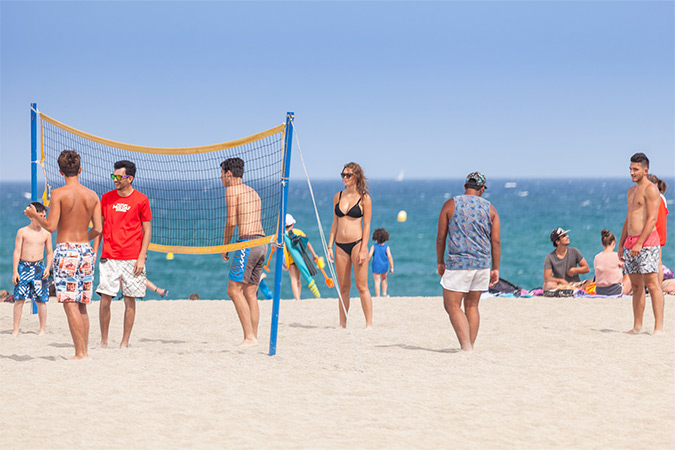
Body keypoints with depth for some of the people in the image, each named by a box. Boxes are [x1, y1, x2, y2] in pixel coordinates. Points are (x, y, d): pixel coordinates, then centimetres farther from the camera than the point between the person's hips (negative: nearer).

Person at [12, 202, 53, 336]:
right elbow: (17, 251, -1)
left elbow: (50, 253, 11)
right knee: (19, 298, -5)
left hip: (39, 267, 1)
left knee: (41, 300, 0)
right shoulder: (22, 232, 1)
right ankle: (15, 330, 1)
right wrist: (15, 271, -7)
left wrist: (47, 268, -5)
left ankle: (42, 330, 8)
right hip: (23, 266, -1)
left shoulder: (46, 233, 6)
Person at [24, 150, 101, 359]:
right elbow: (98, 228, 4)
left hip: (65, 250, -5)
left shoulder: (59, 194, -8)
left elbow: (51, 226, -11)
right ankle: (85, 349, 16)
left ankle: (80, 353, -10)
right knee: (81, 305, 15)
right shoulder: (92, 196, 6)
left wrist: (34, 215, 7)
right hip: (85, 251, 5)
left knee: (70, 304, -6)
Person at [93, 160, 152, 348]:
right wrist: (94, 252, 8)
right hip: (109, 257, 2)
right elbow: (100, 226, 14)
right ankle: (104, 341, 5)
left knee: (130, 300, 1)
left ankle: (125, 342, 8)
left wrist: (141, 257, -6)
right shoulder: (106, 198, 8)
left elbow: (147, 230, 2)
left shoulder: (141, 200, 0)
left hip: (132, 258, -2)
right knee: (105, 299, -5)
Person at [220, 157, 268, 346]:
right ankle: (253, 336, 5)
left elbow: (231, 221, -9)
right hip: (262, 241, 9)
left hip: (248, 242, -9)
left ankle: (249, 336, -17)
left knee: (234, 289, -9)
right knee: (250, 293, 9)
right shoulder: (253, 192, 23)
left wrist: (224, 246, 1)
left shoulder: (232, 190, -2)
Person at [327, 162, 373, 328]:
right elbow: (335, 223, 15)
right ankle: (342, 324, 14)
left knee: (361, 286, -6)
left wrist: (363, 250, -11)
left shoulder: (364, 198, -2)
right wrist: (330, 246, 8)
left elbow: (366, 225, -4)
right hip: (340, 246, 5)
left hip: (357, 243, -4)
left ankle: (369, 324, -4)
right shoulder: (338, 197, 11)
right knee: (343, 288, 8)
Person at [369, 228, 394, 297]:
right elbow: (389, 256, -12)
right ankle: (384, 293, 27)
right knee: (384, 279, 25)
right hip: (384, 266, 2)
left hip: (376, 266, -2)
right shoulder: (386, 247, -7)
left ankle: (377, 296, -5)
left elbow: (369, 255, -14)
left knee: (377, 281, 0)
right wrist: (392, 267, -6)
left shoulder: (374, 246, -8)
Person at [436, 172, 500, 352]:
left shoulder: (450, 205, -1)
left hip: (458, 262, -4)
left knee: (452, 305, -2)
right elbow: (496, 241, 4)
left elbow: (441, 237, 1)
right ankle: (470, 346, 14)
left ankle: (466, 347, -15)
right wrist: (495, 269, 11)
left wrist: (440, 262, 12)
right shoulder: (489, 209, 6)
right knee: (472, 305, 15)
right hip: (482, 263, 4)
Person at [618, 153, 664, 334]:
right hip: (631, 242, 9)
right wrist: (621, 245, 21)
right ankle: (637, 326, 12)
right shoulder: (632, 191, 20)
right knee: (636, 286, 9)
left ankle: (659, 327, -14)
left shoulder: (651, 189, -8)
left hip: (647, 241, -9)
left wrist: (640, 244, -22)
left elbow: (652, 219, -16)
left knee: (652, 284, -12)